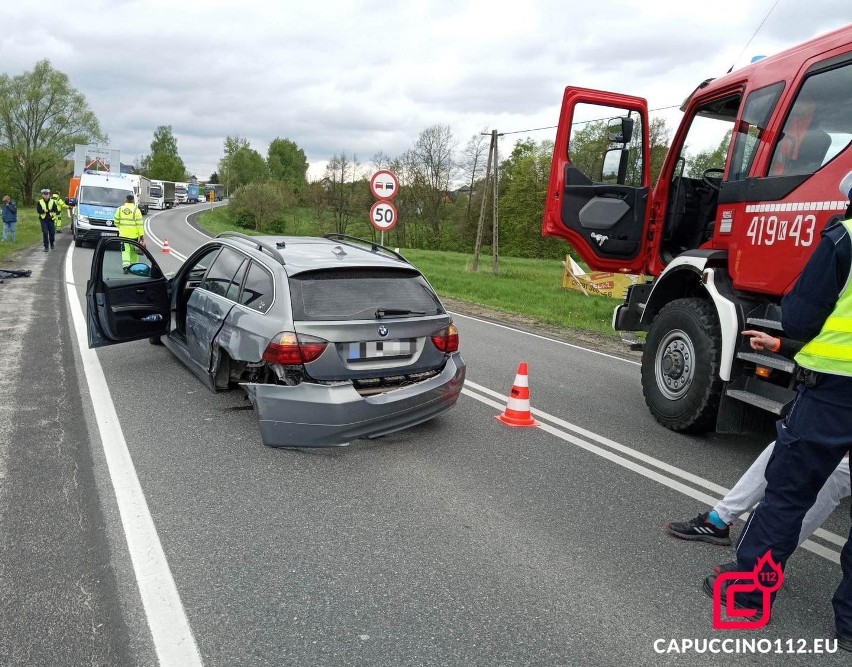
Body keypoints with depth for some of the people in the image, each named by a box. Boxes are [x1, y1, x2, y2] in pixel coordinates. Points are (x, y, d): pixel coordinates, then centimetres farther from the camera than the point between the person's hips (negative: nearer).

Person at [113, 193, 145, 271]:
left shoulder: (120, 209, 3)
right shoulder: (136, 210, -7)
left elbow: (116, 221, 10)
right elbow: (139, 224, -9)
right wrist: (142, 236, -6)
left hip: (123, 234, 1)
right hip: (134, 235, -1)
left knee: (125, 250, 0)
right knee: (134, 251, 13)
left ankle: (125, 265, -17)